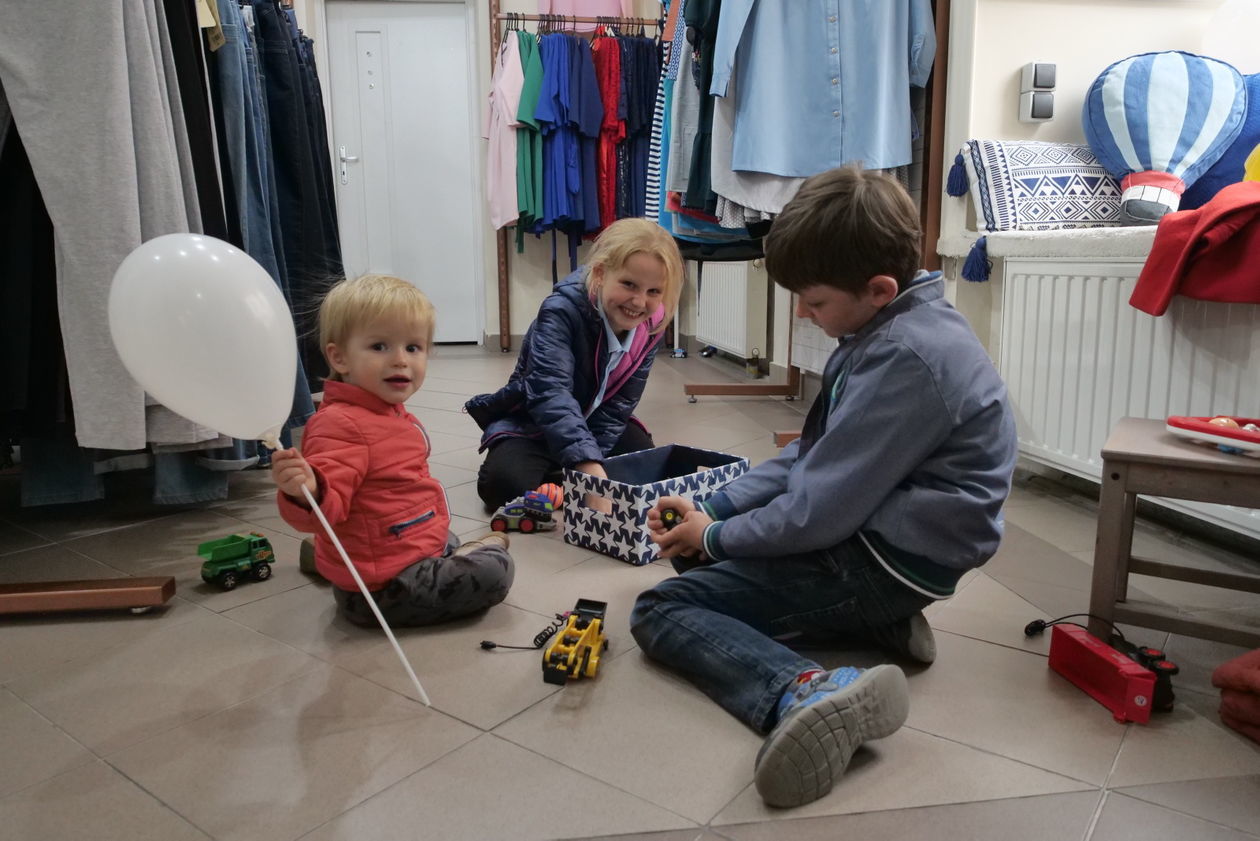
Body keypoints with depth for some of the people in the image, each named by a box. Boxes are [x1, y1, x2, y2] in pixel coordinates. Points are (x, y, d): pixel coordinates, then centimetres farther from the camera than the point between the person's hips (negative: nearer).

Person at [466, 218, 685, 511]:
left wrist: (590, 464, -24)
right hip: (532, 423, -5)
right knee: (503, 484, -30)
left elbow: (619, 404, -11)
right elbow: (550, 392, -44)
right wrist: (590, 468, -57)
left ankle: (558, 473, 4)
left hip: (599, 423, 5)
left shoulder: (651, 325, -13)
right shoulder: (562, 311, -29)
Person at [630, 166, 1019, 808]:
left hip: (892, 560, -10)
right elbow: (810, 456, 11)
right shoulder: (891, 324, 6)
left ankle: (805, 693, -33)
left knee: (660, 612, -10)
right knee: (697, 554, 23)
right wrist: (714, 508, 2)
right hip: (868, 526, 10)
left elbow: (820, 509, -23)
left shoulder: (905, 357, -25)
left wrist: (715, 536, -7)